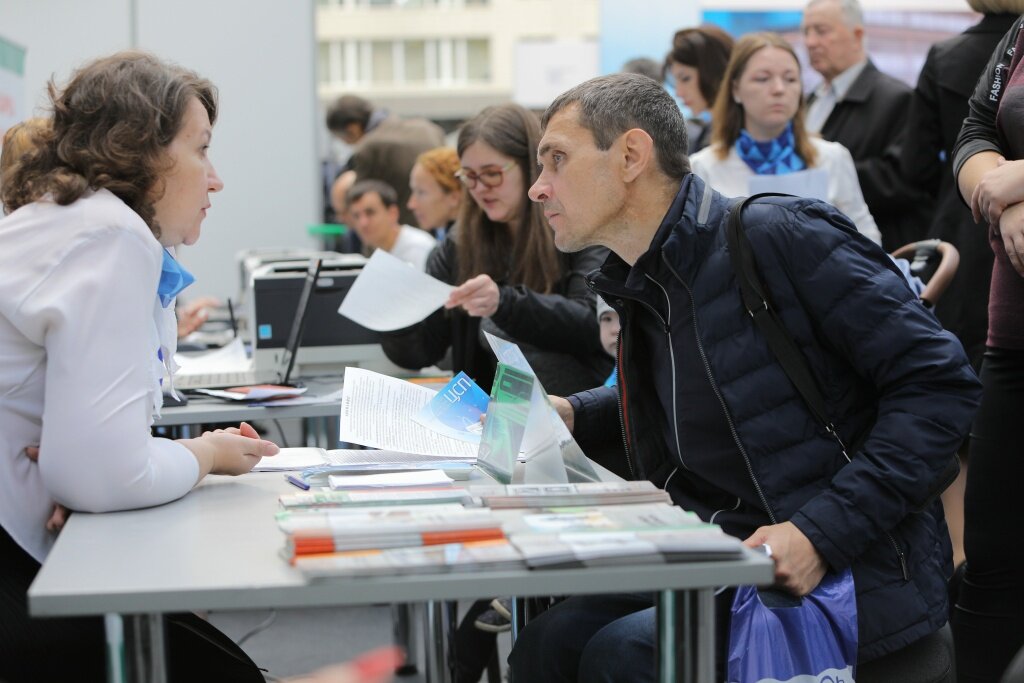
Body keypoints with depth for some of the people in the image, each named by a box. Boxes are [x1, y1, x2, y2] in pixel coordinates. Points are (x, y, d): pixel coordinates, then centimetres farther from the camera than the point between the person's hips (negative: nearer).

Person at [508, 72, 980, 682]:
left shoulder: (783, 235, -13)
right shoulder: (641, 289, 11)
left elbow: (941, 385, -17)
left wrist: (822, 533, -24)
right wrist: (573, 416, 13)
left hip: (851, 574, -7)